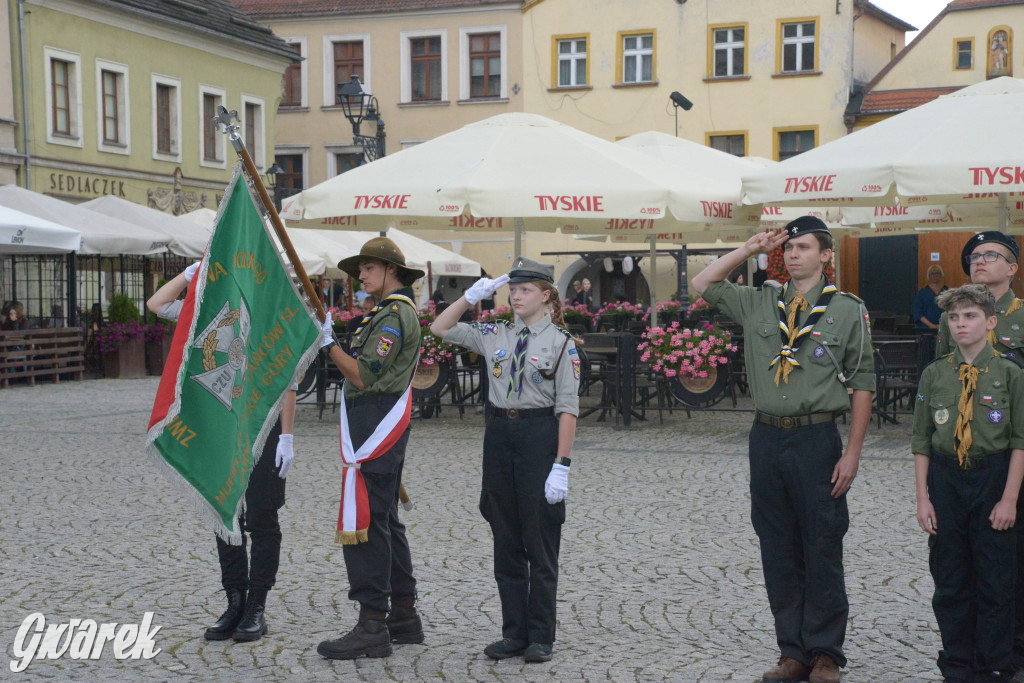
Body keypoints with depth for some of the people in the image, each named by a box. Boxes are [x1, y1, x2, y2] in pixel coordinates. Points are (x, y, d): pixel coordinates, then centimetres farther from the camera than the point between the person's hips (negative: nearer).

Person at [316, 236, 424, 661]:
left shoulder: (395, 314, -13)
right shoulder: (394, 311, 21)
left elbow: (363, 376, -19)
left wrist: (328, 344, -15)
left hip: (376, 419, -11)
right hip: (379, 423, 11)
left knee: (364, 521, -11)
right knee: (384, 520, 15)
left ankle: (372, 626, -10)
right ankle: (403, 616, 21)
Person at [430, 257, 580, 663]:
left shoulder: (561, 343, -5)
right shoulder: (496, 335, 8)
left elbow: (567, 408, -9)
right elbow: (440, 329, 15)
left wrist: (561, 465, -15)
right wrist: (472, 295, 4)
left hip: (539, 435, -5)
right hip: (499, 434, 5)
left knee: (540, 541, 2)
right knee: (506, 541, 9)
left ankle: (540, 637, 12)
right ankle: (514, 633, 19)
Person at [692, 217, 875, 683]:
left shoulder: (847, 310, -1)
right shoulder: (760, 304, 10)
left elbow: (862, 383, -2)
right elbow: (704, 285, 16)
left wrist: (852, 451, -8)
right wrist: (749, 250, 7)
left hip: (817, 438, -4)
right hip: (767, 437, 4)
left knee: (822, 550, 2)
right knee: (778, 551, 9)